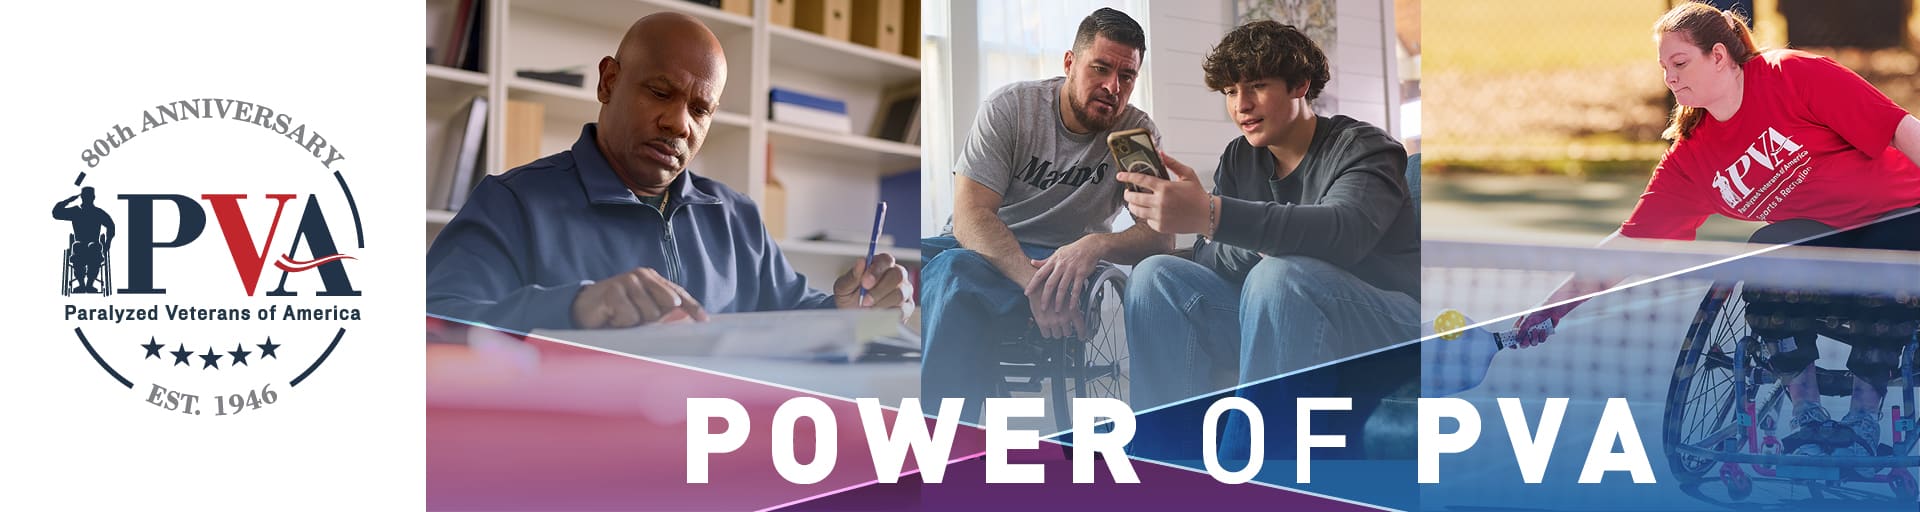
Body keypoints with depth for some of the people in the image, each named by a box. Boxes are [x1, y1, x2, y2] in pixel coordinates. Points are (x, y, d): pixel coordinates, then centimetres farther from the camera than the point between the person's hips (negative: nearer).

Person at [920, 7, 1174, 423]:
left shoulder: (1137, 133, -2)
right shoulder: (1011, 107, -6)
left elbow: (1162, 237, -9)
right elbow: (970, 216, -15)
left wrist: (1096, 245, -33)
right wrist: (1035, 282, -32)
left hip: (1063, 262, -1)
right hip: (982, 247, 2)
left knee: (957, 271, -35)